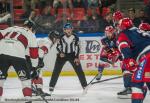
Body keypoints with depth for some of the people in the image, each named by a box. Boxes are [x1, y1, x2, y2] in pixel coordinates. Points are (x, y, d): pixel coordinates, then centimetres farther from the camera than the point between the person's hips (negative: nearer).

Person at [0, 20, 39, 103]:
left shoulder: (9, 29, 31)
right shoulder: (31, 34, 22)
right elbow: (34, 52, 20)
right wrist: (34, 67, 26)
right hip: (17, 55, -3)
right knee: (25, 78, 13)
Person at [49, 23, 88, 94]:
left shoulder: (75, 37, -8)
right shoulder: (61, 37, -11)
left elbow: (77, 47, -2)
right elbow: (58, 46, 1)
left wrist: (77, 57, -8)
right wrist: (60, 52, -18)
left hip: (72, 54, 1)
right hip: (62, 55, -1)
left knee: (79, 70, -4)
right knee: (56, 71, -4)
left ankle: (84, 86, 6)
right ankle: (51, 85, 8)